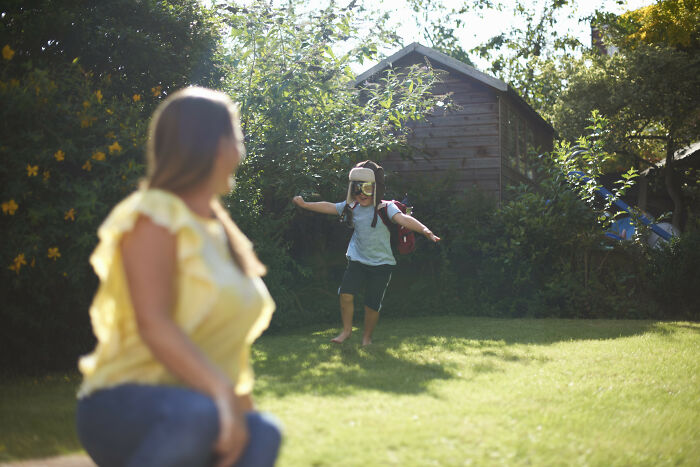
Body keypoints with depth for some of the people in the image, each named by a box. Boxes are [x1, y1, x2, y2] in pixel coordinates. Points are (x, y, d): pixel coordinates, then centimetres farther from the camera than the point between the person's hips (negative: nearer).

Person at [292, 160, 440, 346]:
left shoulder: (385, 208, -13)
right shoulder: (352, 207, 2)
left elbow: (402, 219, -30)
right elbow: (329, 207, 14)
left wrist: (424, 230, -47)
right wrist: (305, 204, 13)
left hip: (381, 263, -3)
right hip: (357, 260, 3)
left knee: (372, 304, 2)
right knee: (346, 294, -12)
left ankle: (367, 336, 25)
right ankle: (347, 330, 9)